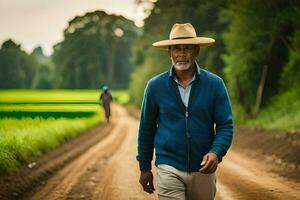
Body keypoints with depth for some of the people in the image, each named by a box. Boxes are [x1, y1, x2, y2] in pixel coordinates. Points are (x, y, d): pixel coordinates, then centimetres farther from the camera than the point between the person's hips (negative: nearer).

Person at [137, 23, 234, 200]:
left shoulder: (215, 84, -1)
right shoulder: (156, 86, 1)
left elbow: (225, 125, -2)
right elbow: (146, 128, 9)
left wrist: (216, 153, -20)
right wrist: (145, 168, 11)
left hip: (203, 170, 1)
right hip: (169, 168, -1)